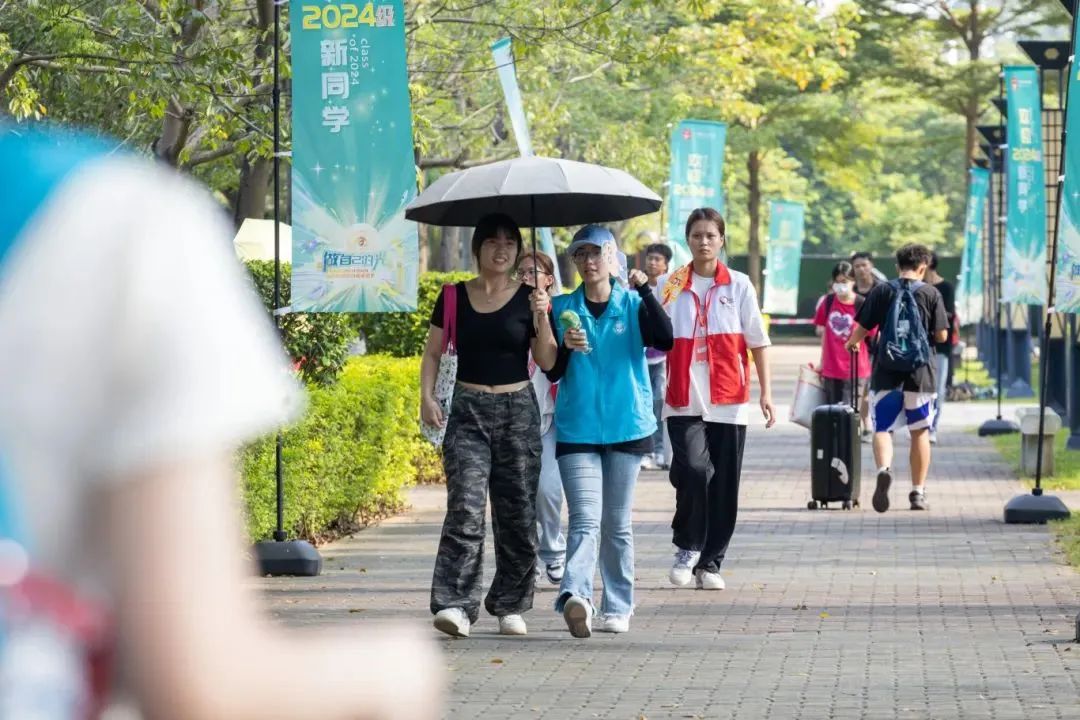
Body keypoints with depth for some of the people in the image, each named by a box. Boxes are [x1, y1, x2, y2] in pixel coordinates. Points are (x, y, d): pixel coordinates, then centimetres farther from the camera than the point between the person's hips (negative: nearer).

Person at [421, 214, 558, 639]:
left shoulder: (528, 298, 4)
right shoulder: (455, 297, 6)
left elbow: (547, 362, 1)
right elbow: (433, 352, 11)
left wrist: (542, 318, -13)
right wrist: (427, 396, -3)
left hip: (518, 411, 1)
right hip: (468, 411, -1)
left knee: (517, 510, 3)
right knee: (465, 507, -14)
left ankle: (511, 606, 14)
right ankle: (455, 604, -20)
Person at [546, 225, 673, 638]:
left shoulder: (632, 305, 4)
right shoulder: (563, 308, 6)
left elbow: (666, 340, -14)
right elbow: (552, 373, 4)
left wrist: (645, 292, -20)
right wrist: (565, 347, -15)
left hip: (627, 427, 1)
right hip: (577, 429, -1)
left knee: (617, 523, 8)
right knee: (585, 519, -16)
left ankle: (618, 607, 15)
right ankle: (576, 596, -31)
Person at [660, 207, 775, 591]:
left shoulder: (738, 286, 5)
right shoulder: (671, 286, 5)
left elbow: (758, 342, 7)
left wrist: (766, 392, 0)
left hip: (727, 401, 1)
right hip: (684, 400, -1)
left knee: (724, 484, 2)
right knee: (694, 468, -20)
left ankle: (710, 563, 15)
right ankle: (687, 547, 0)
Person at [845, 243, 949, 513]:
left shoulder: (881, 291, 1)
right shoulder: (931, 293, -2)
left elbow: (862, 328, 3)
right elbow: (942, 335, -3)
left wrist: (852, 342, 26)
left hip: (886, 371, 0)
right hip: (920, 371, 0)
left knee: (882, 427, 5)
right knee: (920, 431, 11)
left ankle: (884, 468, -25)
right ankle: (918, 493, 14)